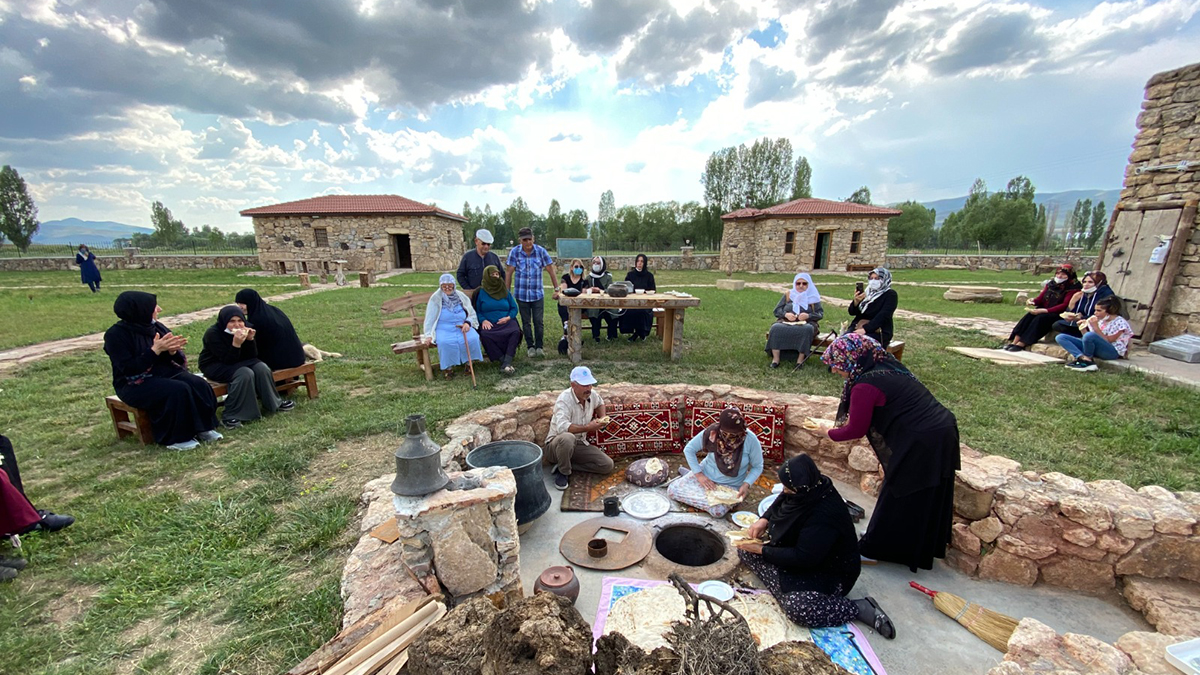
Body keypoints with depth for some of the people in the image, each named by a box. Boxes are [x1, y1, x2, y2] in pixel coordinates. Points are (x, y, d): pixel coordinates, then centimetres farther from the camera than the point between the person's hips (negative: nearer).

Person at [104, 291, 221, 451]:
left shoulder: (156, 327, 4)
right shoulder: (116, 334, -12)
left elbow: (172, 359, 8)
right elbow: (127, 369, -19)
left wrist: (172, 350, -16)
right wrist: (155, 350, -26)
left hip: (164, 372, 6)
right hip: (134, 384, -5)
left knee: (199, 385, -22)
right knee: (178, 390, -31)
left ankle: (202, 428, -12)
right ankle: (175, 438, -17)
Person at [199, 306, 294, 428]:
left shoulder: (245, 330, -8)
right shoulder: (213, 333, -22)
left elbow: (252, 356, -9)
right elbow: (227, 360, -26)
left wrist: (250, 340, -25)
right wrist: (236, 344, -40)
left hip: (237, 362, 5)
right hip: (215, 366, -5)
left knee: (262, 368, -21)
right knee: (245, 374, -31)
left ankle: (274, 403, -2)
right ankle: (229, 417, -24)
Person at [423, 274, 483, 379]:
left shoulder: (461, 296, 8)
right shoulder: (436, 298, 1)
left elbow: (472, 314, 10)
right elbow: (430, 319, 2)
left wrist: (468, 323, -11)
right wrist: (429, 335, -7)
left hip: (462, 328, 2)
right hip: (444, 330, -2)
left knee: (473, 338, -28)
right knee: (445, 342, -34)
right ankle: (448, 367, -15)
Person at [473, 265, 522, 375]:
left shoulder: (505, 291, 14)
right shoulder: (481, 293, 8)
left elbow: (514, 308, 13)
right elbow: (477, 311, 7)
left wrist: (508, 317, -7)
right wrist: (483, 320, -12)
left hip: (506, 322, 1)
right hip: (489, 323, -1)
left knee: (516, 331, -32)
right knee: (484, 335, -35)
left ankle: (506, 363, -36)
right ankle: (503, 360, -28)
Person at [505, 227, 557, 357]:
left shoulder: (541, 251, -5)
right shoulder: (514, 252, -5)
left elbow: (550, 271, -2)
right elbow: (509, 273, -2)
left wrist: (557, 289, -3)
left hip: (538, 293, 0)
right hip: (521, 294, 1)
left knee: (538, 322, 2)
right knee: (526, 322, 10)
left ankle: (539, 346, 16)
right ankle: (530, 347, 21)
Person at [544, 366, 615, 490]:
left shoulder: (592, 394, -3)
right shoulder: (564, 400, -23)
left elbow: (600, 403, 23)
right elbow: (562, 427, -38)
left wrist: (602, 419, 5)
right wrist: (588, 427, -38)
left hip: (580, 444, 6)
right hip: (556, 444, -6)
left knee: (607, 465, -10)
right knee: (567, 438, -42)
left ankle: (566, 465, -1)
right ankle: (564, 472, -14)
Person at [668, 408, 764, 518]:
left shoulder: (751, 440, -23)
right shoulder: (711, 432, -21)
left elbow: (757, 467, -7)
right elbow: (688, 449, -8)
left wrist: (746, 484, -23)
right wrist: (699, 474, -15)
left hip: (730, 486, -1)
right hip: (705, 476, 1)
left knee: (718, 511, -30)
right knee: (672, 490, -11)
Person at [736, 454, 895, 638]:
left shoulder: (824, 516, -36)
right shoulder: (811, 489, -13)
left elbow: (803, 558, -29)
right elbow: (780, 502, 8)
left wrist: (761, 550, -23)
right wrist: (764, 520, -9)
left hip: (829, 570, -8)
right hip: (798, 551, 8)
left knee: (797, 607, -31)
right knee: (745, 550, -2)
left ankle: (862, 608, -8)